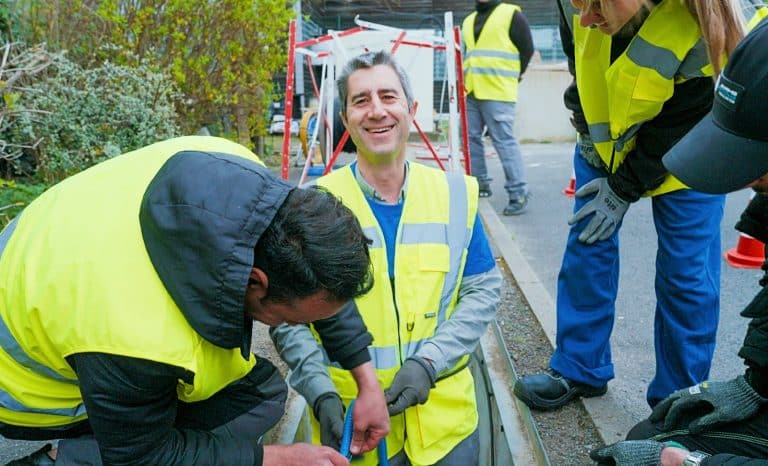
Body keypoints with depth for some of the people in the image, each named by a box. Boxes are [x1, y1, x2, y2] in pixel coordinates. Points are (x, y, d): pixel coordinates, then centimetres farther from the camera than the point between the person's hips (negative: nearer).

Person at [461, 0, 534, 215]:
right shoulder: (468, 20, 19)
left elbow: (526, 49, -1)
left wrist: (511, 76, 1)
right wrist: (465, 78, 15)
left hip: (497, 92, -7)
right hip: (470, 91, 7)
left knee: (504, 141, -10)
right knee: (471, 138, 10)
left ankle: (519, 193, -6)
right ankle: (480, 184, 24)